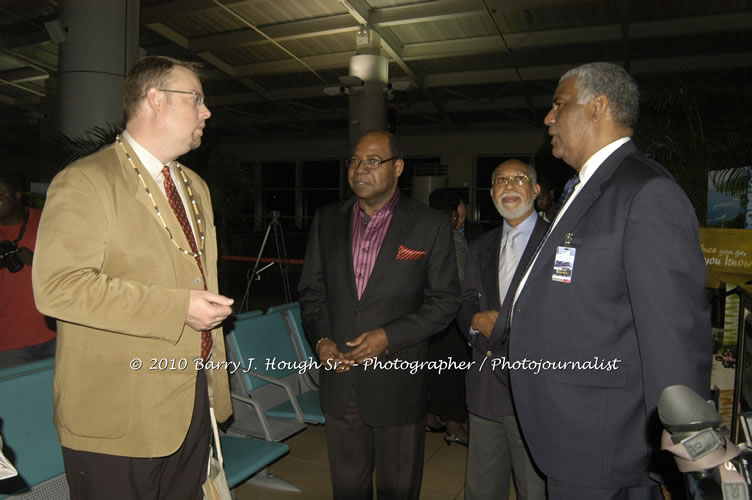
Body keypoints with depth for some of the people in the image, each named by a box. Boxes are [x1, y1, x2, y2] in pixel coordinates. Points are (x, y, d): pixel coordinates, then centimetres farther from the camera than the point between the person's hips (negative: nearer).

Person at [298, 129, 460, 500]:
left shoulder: (430, 226, -6)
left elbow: (445, 300, -6)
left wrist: (389, 336, -16)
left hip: (398, 386, -3)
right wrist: (320, 339, -7)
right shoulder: (327, 221, 5)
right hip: (340, 383, 3)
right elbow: (311, 291, 9)